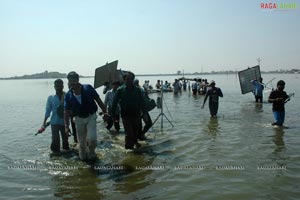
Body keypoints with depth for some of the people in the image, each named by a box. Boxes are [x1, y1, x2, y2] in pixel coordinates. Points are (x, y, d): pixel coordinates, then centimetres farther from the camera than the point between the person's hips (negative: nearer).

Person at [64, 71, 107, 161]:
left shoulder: (88, 88, -16)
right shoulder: (69, 95, -9)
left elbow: (98, 100, -5)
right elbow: (67, 112, -2)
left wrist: (104, 112, -7)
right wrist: (66, 126, -6)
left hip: (91, 116, -2)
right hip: (79, 119, 2)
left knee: (91, 138, -16)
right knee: (81, 142, 8)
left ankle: (91, 152, 14)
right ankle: (83, 157, 31)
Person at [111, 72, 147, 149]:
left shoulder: (137, 90, 4)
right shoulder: (120, 90, -3)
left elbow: (142, 102, 8)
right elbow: (114, 103, 0)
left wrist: (144, 113, 6)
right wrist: (113, 115, -2)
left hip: (136, 114, 3)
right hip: (126, 115, -3)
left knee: (136, 131, 16)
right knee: (129, 133, -7)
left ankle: (135, 142, 41)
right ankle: (129, 147, 7)